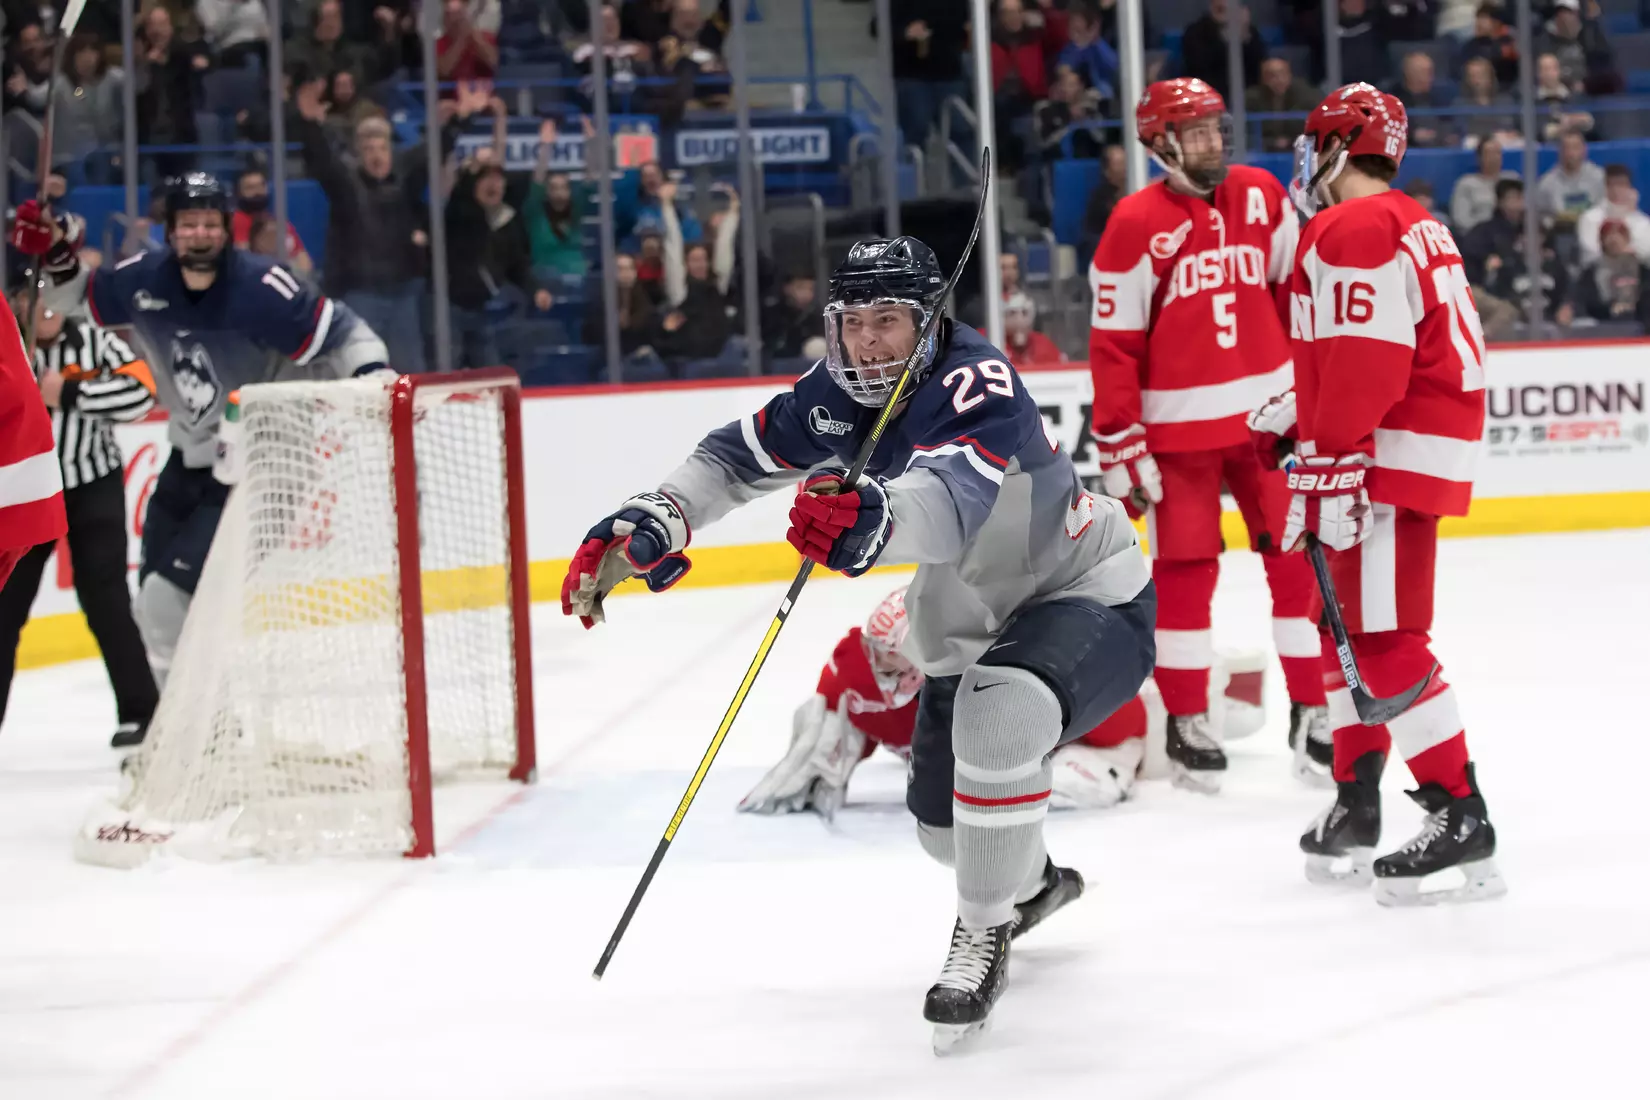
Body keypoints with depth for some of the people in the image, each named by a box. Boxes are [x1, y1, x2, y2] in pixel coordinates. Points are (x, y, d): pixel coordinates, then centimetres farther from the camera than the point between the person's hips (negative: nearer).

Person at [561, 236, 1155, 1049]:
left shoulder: (976, 387, -32)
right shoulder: (838, 397, -8)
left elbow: (950, 499, -51)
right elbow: (738, 456, 3)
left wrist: (874, 518, -72)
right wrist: (644, 526, -14)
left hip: (1091, 600, -9)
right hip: (971, 630, 9)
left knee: (1003, 709, -38)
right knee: (943, 824, 15)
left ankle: (984, 932, -19)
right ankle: (1029, 884, 53)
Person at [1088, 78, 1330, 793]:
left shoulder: (1263, 197, 3)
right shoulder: (1135, 224, -9)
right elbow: (1113, 345, -8)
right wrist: (1120, 447, -10)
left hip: (1268, 413, 4)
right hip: (1179, 427, -4)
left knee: (1299, 560, 2)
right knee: (1185, 572, 2)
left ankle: (1312, 712, 11)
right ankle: (1186, 722, 14)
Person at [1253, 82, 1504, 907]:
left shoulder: (1352, 233, -15)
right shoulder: (1406, 222, 19)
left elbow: (1365, 365, -24)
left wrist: (1327, 471, -25)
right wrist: (1297, 415, 27)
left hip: (1396, 454, -11)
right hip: (1416, 442, 11)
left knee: (1383, 637, -13)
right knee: (1352, 621, 17)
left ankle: (1459, 816, -14)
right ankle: (1356, 802, 22)